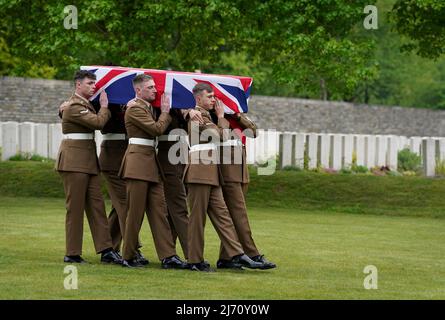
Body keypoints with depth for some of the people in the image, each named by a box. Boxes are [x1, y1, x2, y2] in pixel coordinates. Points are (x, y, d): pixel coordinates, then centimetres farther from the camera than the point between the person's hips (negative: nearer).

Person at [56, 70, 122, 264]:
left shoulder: (86, 104, 18)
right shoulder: (74, 106, -14)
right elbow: (98, 122, -23)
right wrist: (104, 107, -6)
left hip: (88, 161, 9)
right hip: (74, 160, -9)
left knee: (96, 205, 4)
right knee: (75, 207, -4)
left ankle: (105, 250, 3)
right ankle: (72, 254, 2)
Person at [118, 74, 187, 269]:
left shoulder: (148, 107, 18)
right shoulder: (135, 109, -11)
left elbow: (157, 129, 16)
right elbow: (157, 129, -16)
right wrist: (165, 112, -2)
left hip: (151, 163, 9)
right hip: (138, 162, -9)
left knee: (159, 210, 3)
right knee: (135, 212, -3)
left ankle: (167, 256, 0)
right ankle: (128, 257, 5)